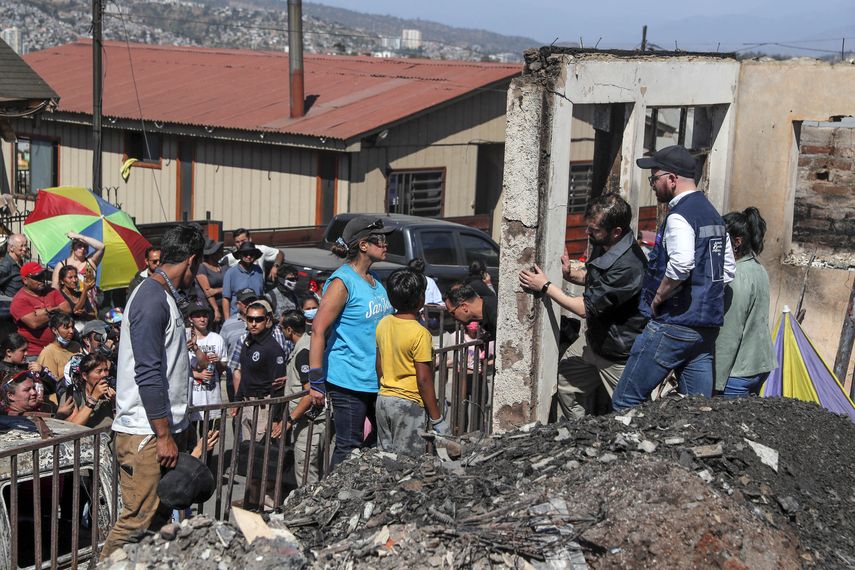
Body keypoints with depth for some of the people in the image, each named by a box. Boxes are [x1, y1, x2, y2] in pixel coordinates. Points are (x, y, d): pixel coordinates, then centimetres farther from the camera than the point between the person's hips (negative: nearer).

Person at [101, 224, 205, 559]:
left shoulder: (165, 296, 16)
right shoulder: (152, 299, -16)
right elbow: (147, 375, -21)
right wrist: (164, 436, -19)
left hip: (165, 427, 10)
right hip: (146, 433, -10)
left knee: (162, 517, 13)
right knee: (138, 521, -8)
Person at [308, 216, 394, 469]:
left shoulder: (374, 279, 11)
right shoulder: (342, 282, -14)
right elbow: (319, 331, -17)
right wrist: (316, 381, -19)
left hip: (378, 380, 8)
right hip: (348, 380, -8)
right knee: (348, 448, -2)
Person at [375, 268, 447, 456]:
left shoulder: (383, 324, 2)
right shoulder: (420, 333, -17)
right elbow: (424, 379, -16)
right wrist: (436, 418, -10)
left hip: (383, 400, 7)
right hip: (408, 405, -7)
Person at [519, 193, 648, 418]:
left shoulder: (628, 266, -32)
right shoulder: (602, 246, -3)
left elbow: (585, 308, -24)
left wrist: (545, 287, -14)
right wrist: (570, 275, -1)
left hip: (619, 354, -9)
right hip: (594, 337, 9)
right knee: (565, 383, 16)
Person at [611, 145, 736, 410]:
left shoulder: (679, 216, -13)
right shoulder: (713, 214, 17)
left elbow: (681, 263, -29)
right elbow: (728, 271, 20)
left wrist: (657, 299, -15)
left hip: (673, 325, -9)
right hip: (709, 325, 9)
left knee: (625, 402, -3)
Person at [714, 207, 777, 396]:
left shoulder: (738, 277, -18)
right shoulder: (759, 269, 12)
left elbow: (729, 334, -19)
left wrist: (717, 382, -16)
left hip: (739, 371, -10)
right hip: (762, 366, 10)